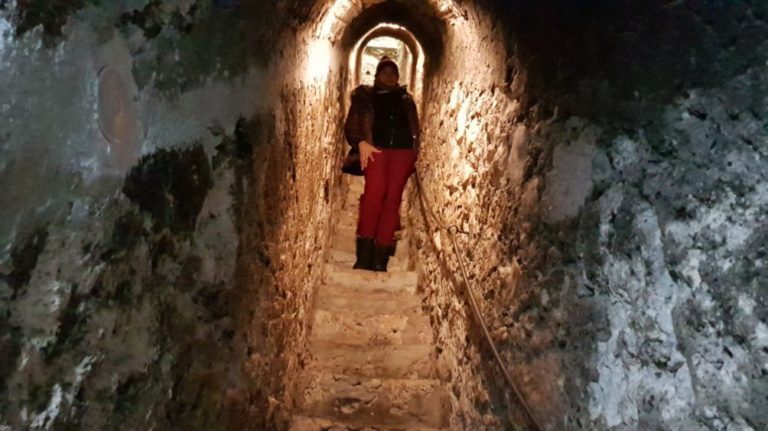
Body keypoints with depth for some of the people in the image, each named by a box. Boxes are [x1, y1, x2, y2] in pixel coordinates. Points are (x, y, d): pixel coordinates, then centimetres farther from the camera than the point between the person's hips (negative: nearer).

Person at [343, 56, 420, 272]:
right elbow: (351, 124, 11)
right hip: (376, 147, -2)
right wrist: (361, 142, -8)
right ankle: (364, 254, -26)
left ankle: (380, 258, -22)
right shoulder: (365, 95, 22)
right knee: (375, 189, -28)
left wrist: (415, 150, 6)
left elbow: (415, 128, 23)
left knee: (393, 195, -17)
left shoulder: (406, 98, 29)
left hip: (402, 149, 2)